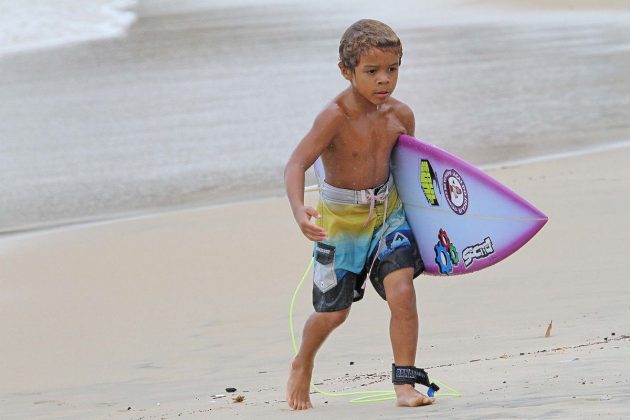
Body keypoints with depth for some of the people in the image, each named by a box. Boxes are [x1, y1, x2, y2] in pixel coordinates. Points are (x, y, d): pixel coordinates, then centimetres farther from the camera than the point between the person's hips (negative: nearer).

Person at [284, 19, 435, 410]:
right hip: (342, 219, -3)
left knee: (402, 291, -17)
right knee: (333, 311, 9)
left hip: (388, 211, 4)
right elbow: (296, 164, -31)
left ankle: (405, 384, -8)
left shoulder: (400, 115, -7)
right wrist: (299, 210, -47)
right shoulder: (336, 117, -25)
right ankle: (303, 365, 41)